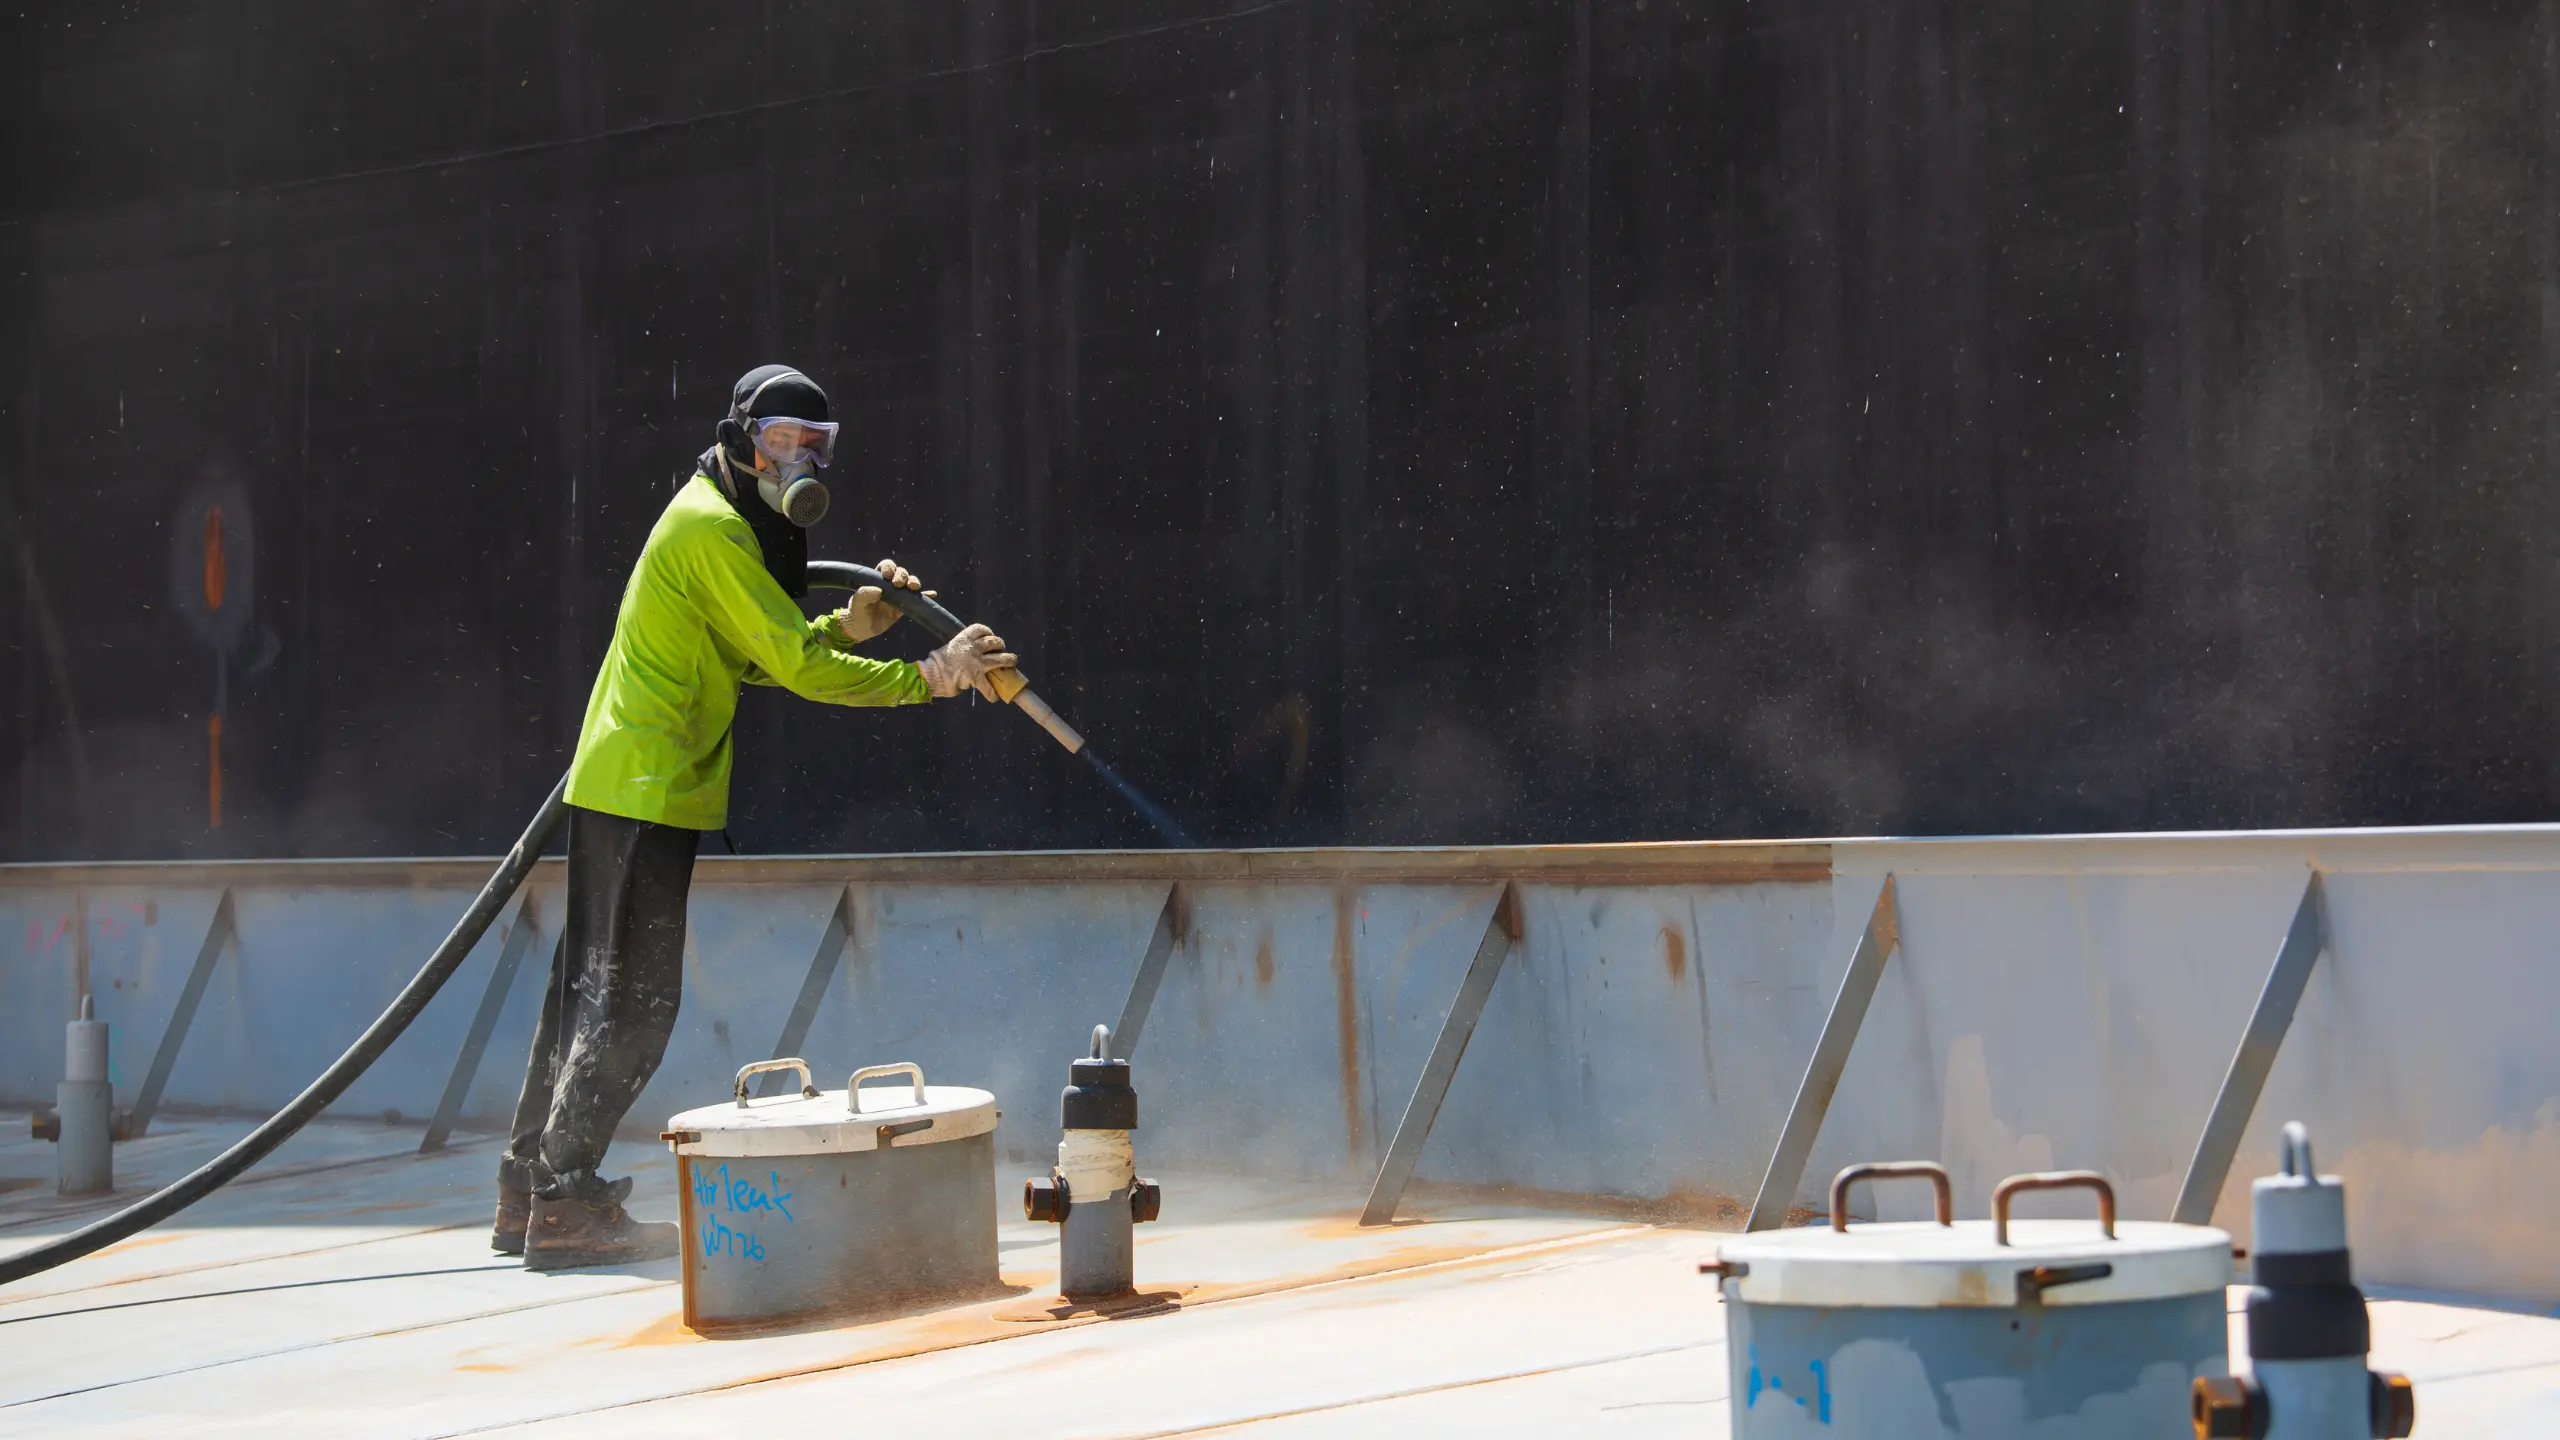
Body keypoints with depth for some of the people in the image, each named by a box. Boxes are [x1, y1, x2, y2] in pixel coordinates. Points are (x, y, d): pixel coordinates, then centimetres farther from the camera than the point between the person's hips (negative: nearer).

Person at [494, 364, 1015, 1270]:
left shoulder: (726, 525, 19)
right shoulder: (713, 529, -14)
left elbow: (759, 655, 17)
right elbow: (796, 666, -20)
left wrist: (851, 625, 2)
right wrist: (930, 677, -19)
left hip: (619, 787, 10)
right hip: (645, 790, -10)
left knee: (591, 993, 12)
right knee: (633, 999, -9)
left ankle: (529, 1191, 17)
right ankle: (566, 1204, -9)